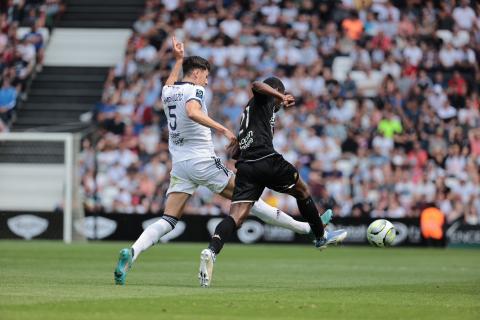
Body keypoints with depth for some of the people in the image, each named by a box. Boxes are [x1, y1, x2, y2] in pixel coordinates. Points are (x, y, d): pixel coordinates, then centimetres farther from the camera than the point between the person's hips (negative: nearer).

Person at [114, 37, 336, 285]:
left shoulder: (168, 92, 15)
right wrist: (223, 129, -31)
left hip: (179, 164, 6)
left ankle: (131, 253, -25)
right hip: (202, 161, -6)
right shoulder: (194, 91, -8)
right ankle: (306, 227, 7)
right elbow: (192, 113, -30)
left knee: (167, 221, -1)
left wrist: (178, 59, 49)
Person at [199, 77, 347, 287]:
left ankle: (211, 251, -34)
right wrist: (282, 97, -15)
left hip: (245, 166, 7)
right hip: (266, 160, -7)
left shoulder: (249, 111, 34)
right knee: (302, 191, 20)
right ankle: (321, 237, 33)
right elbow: (257, 85, -14)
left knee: (236, 217, -10)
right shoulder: (264, 99, 11)